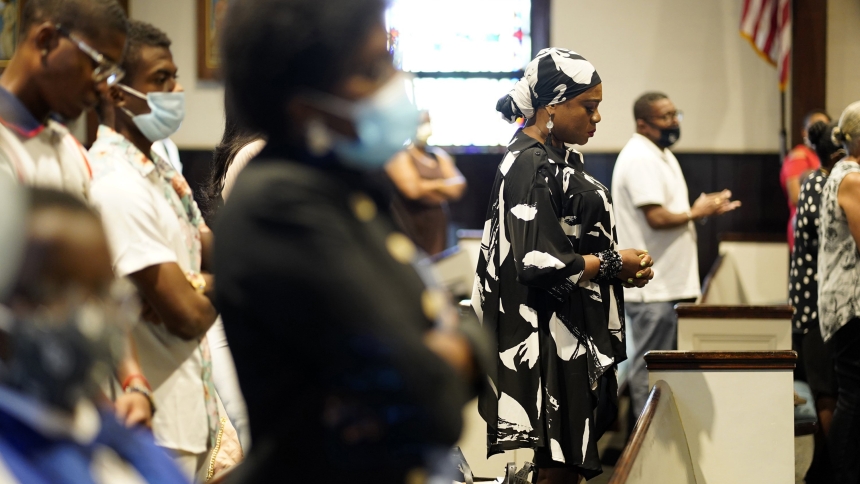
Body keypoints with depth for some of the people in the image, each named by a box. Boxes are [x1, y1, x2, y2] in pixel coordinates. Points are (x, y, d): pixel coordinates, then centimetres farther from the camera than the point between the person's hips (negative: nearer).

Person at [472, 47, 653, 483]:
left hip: (575, 337, 10)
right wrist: (613, 264, -12)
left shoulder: (560, 159, 14)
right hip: (548, 342, -10)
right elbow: (538, 263, -22)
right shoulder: (530, 166, -16)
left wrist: (622, 268, 5)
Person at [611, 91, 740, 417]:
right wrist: (696, 213, -10)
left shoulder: (661, 155, 18)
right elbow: (656, 217, -24)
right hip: (652, 290, -11)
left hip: (668, 284, 11)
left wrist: (705, 209, 7)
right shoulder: (640, 159, -17)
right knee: (649, 367, -4)